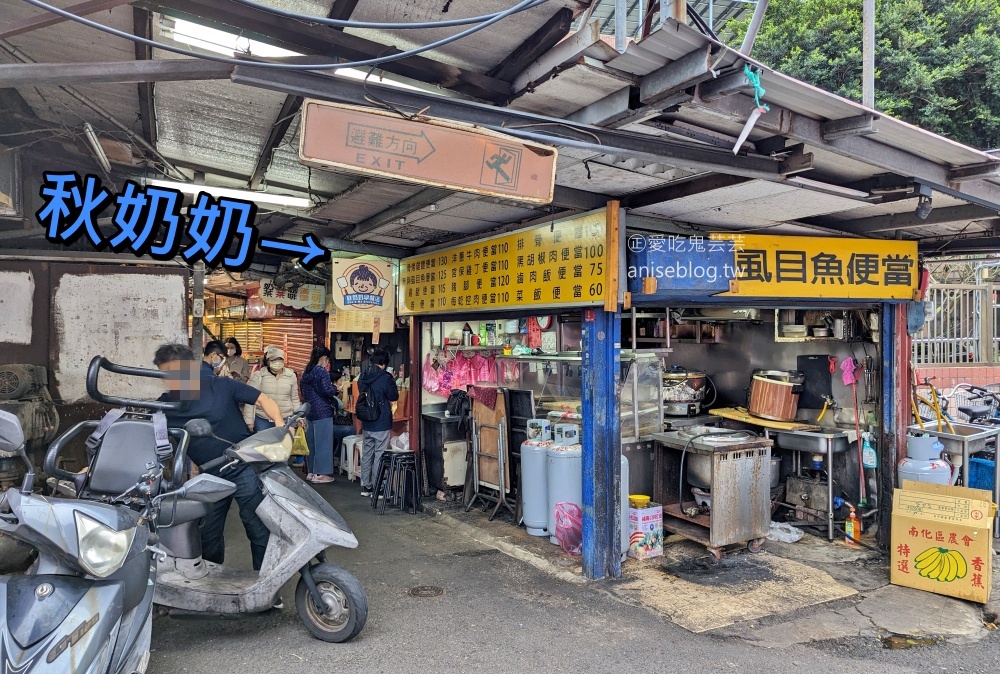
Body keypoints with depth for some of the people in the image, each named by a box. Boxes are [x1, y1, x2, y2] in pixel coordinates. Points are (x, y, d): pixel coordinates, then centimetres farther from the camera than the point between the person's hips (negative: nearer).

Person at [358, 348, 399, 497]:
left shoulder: (363, 377, 4)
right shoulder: (385, 378, -16)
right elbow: (394, 396, -6)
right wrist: (392, 383, 7)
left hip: (366, 423, 6)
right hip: (382, 423, -6)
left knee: (366, 453, 13)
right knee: (380, 455, 1)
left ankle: (365, 486, 21)